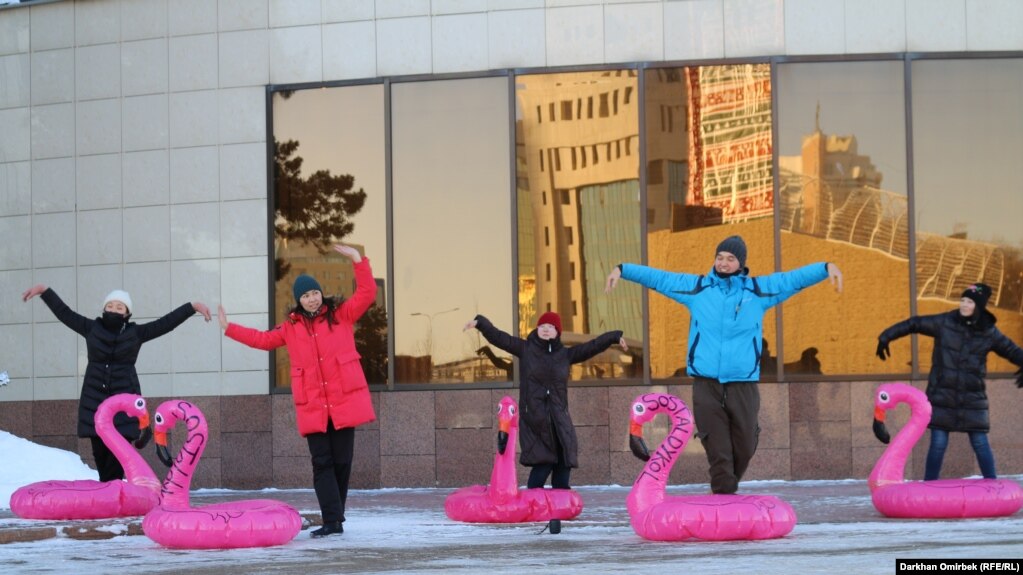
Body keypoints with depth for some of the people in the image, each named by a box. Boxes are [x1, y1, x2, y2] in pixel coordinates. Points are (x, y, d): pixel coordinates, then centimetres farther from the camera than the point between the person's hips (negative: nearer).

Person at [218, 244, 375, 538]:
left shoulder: (341, 314, 7)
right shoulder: (291, 327, 15)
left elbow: (367, 294, -2)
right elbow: (263, 339, 23)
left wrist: (358, 260, -13)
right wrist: (229, 328, 22)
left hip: (344, 400, -2)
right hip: (312, 407, 2)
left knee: (341, 462, 2)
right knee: (322, 464, -5)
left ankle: (336, 517, 12)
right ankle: (333, 521, -7)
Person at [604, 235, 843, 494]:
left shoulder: (759, 289, 8)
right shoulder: (696, 287, 7)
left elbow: (796, 278, 4)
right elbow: (657, 277, 9)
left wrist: (827, 267, -9)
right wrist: (623, 270, 1)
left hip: (744, 385, 1)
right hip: (706, 385, -1)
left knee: (744, 449, 8)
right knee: (718, 451, -3)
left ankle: (726, 489, 31)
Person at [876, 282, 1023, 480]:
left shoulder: (989, 332, 0)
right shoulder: (944, 322, -4)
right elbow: (913, 324, 2)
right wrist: (886, 337, -3)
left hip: (973, 397, 1)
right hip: (942, 396, -1)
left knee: (980, 444, 2)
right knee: (938, 444, 0)